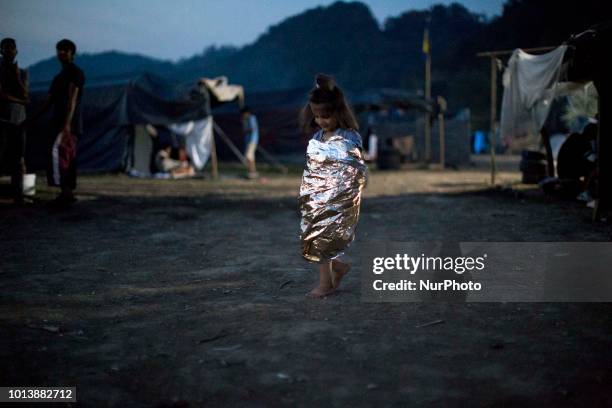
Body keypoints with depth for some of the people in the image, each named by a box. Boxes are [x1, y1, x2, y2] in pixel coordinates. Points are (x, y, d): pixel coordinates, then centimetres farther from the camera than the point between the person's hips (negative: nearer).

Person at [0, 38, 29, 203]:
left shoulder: (23, 73, 17)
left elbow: (24, 95, 3)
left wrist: (16, 77, -6)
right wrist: (19, 100, -1)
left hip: (18, 120, 4)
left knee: (18, 159, 0)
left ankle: (18, 195, 0)